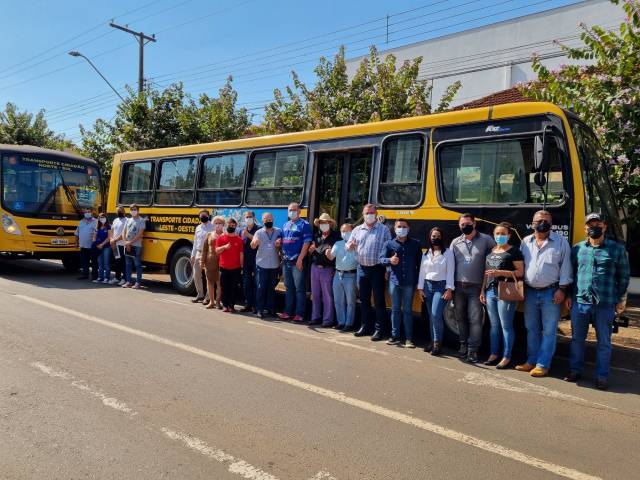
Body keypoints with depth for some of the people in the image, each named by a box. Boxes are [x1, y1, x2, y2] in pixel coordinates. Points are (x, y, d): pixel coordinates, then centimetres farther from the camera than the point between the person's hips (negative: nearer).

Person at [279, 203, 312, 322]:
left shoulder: (304, 224, -3)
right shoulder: (285, 225, 17)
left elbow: (306, 243, -11)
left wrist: (300, 259, -17)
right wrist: (282, 255, 10)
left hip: (297, 262, -7)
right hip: (286, 261, 7)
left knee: (299, 288, -3)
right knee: (288, 288, 12)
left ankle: (299, 314, 1)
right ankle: (287, 312, 19)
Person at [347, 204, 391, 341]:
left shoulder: (384, 229, 0)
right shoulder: (357, 230, 10)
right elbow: (349, 245, 13)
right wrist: (350, 246, -12)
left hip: (377, 269, -4)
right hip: (362, 268, 4)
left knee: (379, 300, 0)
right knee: (364, 299, 12)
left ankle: (379, 329, 7)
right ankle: (365, 326, 24)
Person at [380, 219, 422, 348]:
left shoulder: (415, 244, 6)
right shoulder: (389, 244, 6)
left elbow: (420, 263, 7)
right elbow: (381, 258, 0)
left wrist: (418, 280, 2)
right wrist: (390, 260, -22)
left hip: (409, 282, -1)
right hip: (394, 281, 1)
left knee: (408, 310, 2)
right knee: (395, 309, 8)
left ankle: (408, 338, 7)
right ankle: (395, 336, 16)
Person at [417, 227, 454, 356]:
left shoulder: (448, 252, -4)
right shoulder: (426, 254, 9)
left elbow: (450, 272, -6)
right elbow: (422, 271, 11)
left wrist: (449, 289, -11)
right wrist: (420, 288, 6)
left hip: (441, 286, -5)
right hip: (428, 285, 5)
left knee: (436, 314, -15)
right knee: (430, 316, 9)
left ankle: (438, 343, -3)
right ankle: (433, 341, 18)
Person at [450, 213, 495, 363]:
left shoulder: (486, 240, -1)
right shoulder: (455, 242, 8)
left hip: (475, 287, -3)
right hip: (458, 286, 3)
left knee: (475, 320, -3)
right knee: (460, 318, 11)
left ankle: (472, 351, 3)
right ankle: (463, 345, 25)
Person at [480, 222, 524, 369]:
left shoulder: (514, 251, -4)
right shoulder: (491, 251, 16)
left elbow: (520, 272, -10)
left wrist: (501, 272, -19)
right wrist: (483, 290, 15)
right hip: (490, 292, 7)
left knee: (506, 326, -1)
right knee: (494, 325, 13)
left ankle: (506, 357, 8)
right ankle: (494, 354, 21)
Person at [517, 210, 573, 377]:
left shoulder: (561, 242, -2)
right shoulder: (525, 242, 8)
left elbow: (565, 267, -4)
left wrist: (562, 289, -9)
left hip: (551, 293, -4)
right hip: (530, 292, 4)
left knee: (549, 330, 1)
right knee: (531, 329, 12)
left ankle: (543, 364, 8)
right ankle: (531, 361, 23)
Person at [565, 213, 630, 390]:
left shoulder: (617, 249, 2)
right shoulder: (577, 248, 7)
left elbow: (623, 276, 6)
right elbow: (570, 273, 13)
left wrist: (621, 299, 3)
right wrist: (569, 296, 9)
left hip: (605, 304, -2)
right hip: (580, 302, 2)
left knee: (604, 342, 7)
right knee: (577, 339, 11)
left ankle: (602, 376, 19)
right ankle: (575, 371, 25)